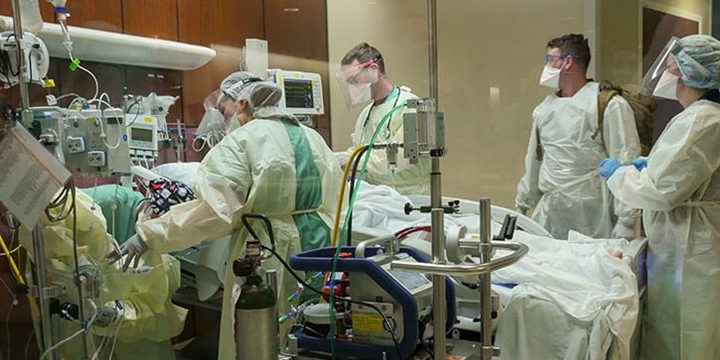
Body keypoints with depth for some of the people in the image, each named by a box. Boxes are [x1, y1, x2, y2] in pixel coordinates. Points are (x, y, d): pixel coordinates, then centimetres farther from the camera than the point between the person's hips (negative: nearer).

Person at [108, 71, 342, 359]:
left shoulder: (242, 140, -10)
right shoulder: (311, 136, 9)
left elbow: (213, 207, -20)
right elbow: (334, 197, 15)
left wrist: (150, 234, -16)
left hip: (269, 253, -6)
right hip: (318, 242, 7)